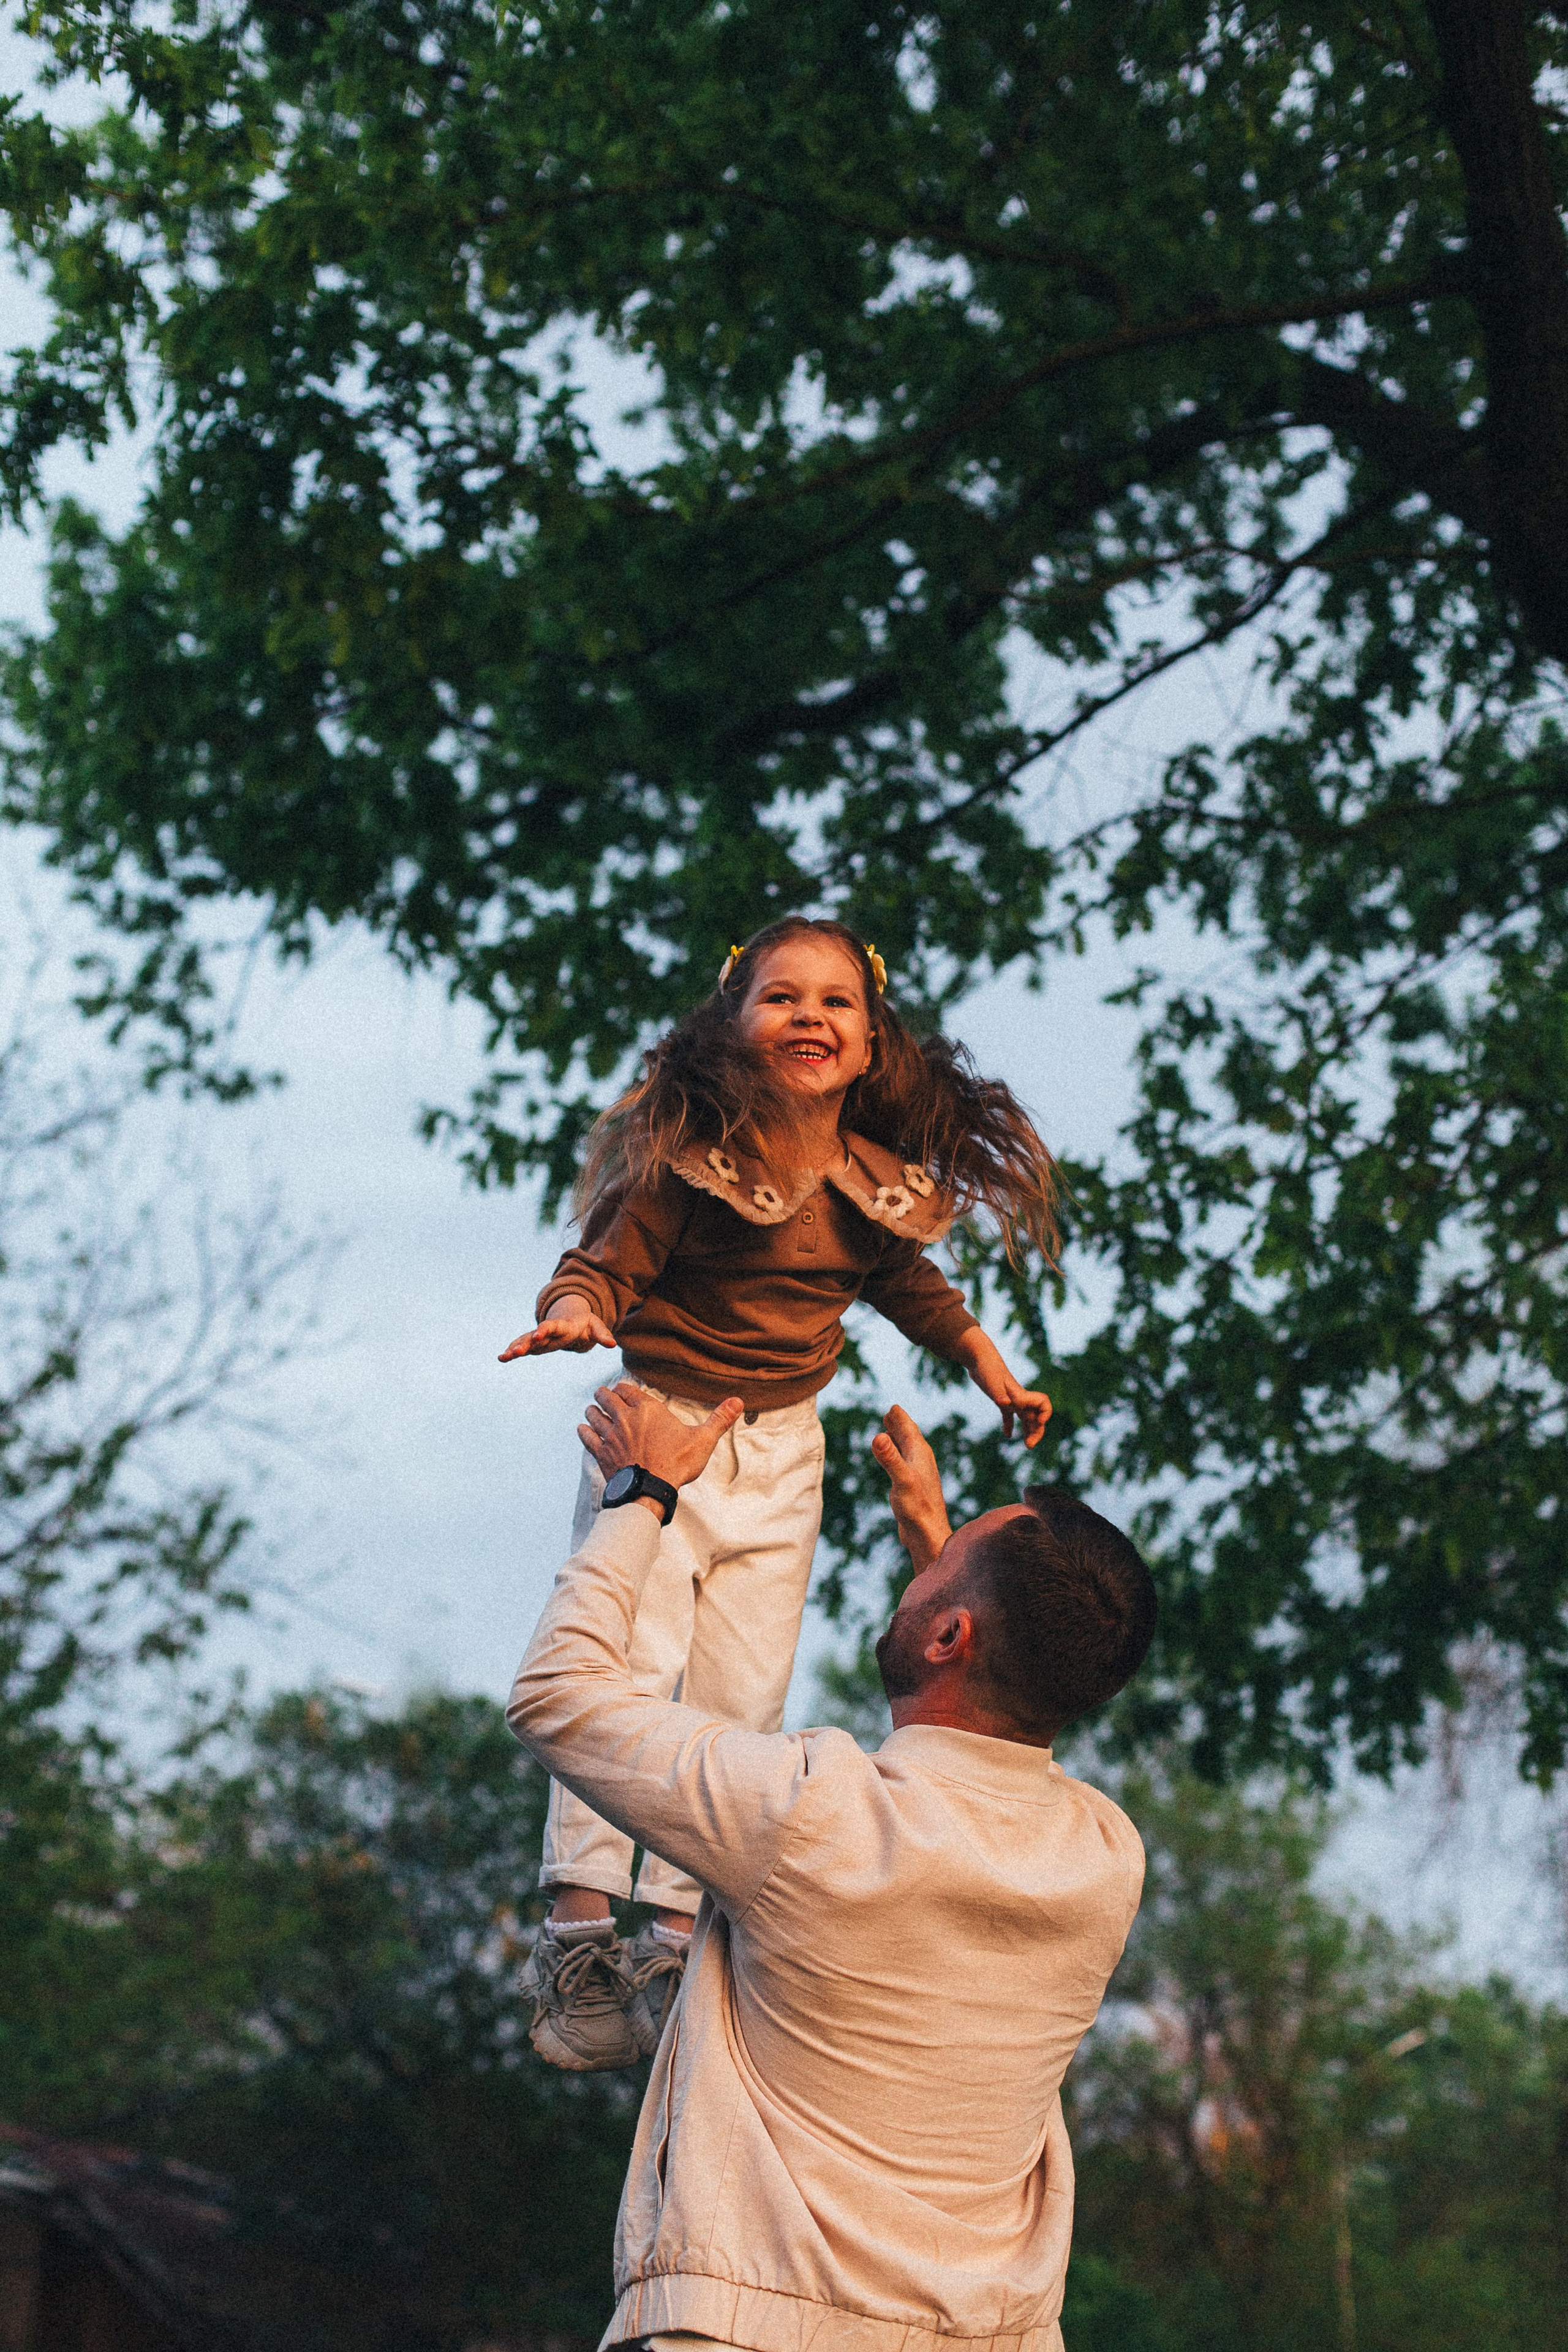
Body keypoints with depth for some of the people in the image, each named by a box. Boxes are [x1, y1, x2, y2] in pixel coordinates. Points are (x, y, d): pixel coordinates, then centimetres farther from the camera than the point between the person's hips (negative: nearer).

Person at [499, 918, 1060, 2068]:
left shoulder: (880, 1184, -1)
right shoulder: (690, 1158, -17)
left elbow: (911, 1284, 18)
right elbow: (605, 1264, -15)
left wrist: (992, 1369, 18)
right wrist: (574, 1313, -37)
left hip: (784, 1453, 5)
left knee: (742, 1699, 4)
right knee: (625, 1675, -13)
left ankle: (675, 1941, 13)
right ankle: (579, 1931, -3)